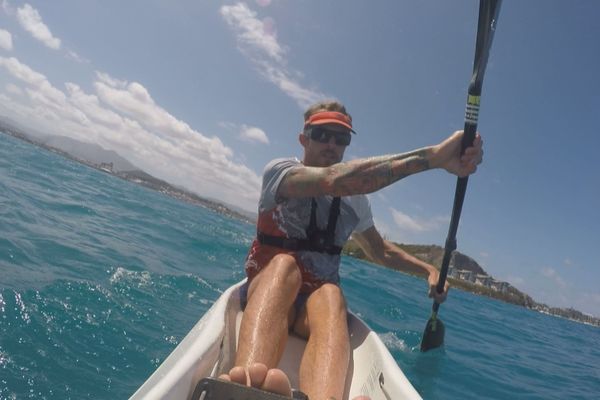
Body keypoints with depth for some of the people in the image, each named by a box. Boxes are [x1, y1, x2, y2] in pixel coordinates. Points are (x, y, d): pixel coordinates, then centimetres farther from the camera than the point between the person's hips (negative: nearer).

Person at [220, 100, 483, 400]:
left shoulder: (356, 200, 10)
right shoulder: (279, 171, -7)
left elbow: (379, 250, 26)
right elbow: (333, 181, -29)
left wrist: (427, 269, 8)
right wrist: (431, 156, -36)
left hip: (320, 297, 3)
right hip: (267, 287, -3)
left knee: (331, 296, -33)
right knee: (285, 262, -36)